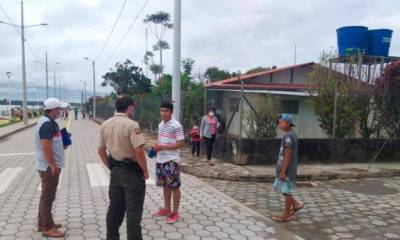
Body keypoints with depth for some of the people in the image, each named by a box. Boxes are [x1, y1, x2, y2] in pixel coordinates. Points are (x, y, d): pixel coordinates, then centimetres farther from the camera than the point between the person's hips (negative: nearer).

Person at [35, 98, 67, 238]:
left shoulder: (47, 122, 13)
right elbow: (46, 147, -26)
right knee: (48, 197, -2)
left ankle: (43, 223, 29)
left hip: (48, 166, 11)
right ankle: (48, 228, 6)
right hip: (49, 166, -10)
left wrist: (62, 141, 15)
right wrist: (53, 166, -23)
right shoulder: (48, 123, -20)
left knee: (46, 196, 18)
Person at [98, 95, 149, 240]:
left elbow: (101, 150, 11)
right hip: (132, 172, -7)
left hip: (115, 171, 7)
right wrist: (145, 171, -10)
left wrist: (111, 167, 18)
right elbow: (139, 151, -22)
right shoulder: (131, 125, -17)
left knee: (115, 207, 18)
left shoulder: (105, 125, 5)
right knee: (133, 210, 2)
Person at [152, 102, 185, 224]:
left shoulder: (176, 126, -14)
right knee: (165, 186, 16)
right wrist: (156, 147, -1)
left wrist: (162, 147, -21)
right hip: (160, 160, 8)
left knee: (174, 186, 2)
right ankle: (167, 209, 30)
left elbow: (181, 144, -18)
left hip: (172, 161, -8)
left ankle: (175, 212, 14)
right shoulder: (160, 125, 11)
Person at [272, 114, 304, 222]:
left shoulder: (288, 136, -19)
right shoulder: (291, 135, 12)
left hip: (287, 170, -9)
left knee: (286, 190, 1)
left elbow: (288, 155, -22)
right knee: (280, 188, 17)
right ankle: (296, 204, 23)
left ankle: (286, 215, 12)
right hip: (287, 169, 9)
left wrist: (283, 171, -19)